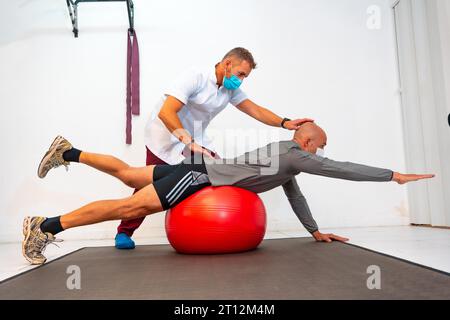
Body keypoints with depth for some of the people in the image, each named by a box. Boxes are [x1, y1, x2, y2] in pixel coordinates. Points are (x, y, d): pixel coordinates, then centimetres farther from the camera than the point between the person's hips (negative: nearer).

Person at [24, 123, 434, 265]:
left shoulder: (287, 157, 17)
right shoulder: (293, 154, -11)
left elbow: (294, 195, 24)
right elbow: (341, 169, -14)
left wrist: (316, 231, 26)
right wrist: (394, 175, -5)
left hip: (200, 169, 9)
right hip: (198, 175, -9)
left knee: (126, 174, 16)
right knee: (130, 206, -14)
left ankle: (69, 152, 27)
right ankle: (46, 226, -9)